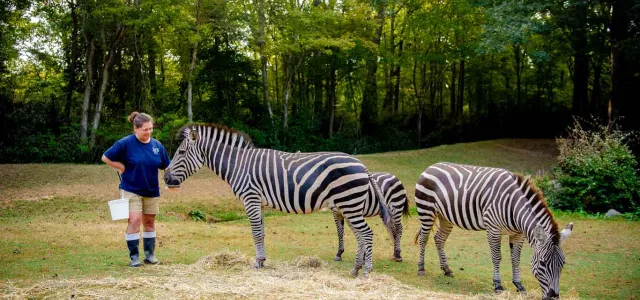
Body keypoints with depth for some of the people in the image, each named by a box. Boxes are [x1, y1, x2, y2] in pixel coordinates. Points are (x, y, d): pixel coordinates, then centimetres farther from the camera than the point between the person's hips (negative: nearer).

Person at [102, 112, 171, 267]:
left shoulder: (157, 145, -1)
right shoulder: (126, 143, -13)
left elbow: (166, 166, 6)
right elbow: (106, 157, -6)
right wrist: (123, 167, -10)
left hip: (151, 190, 4)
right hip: (131, 189, -4)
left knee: (149, 222, 13)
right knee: (135, 221, -11)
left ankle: (150, 255, 25)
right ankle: (134, 256, -1)